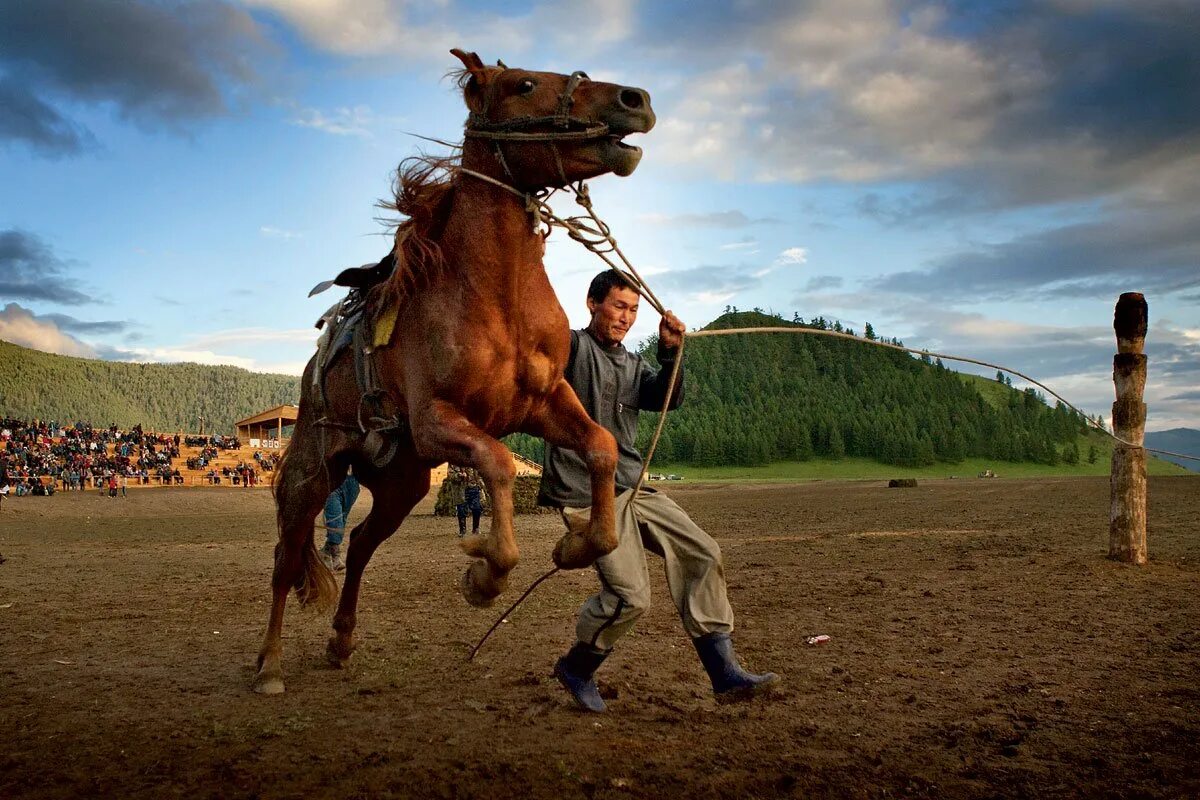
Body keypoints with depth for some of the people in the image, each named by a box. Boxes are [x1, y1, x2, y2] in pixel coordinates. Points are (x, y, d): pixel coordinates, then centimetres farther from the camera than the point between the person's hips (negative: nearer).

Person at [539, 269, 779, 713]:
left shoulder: (633, 365, 20)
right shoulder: (571, 346, -1)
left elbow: (668, 398, 4)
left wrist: (670, 352, -10)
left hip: (633, 488, 8)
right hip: (586, 493, -8)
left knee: (701, 553, -1)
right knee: (629, 595, -14)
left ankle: (724, 674, 5)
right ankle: (576, 668, 15)